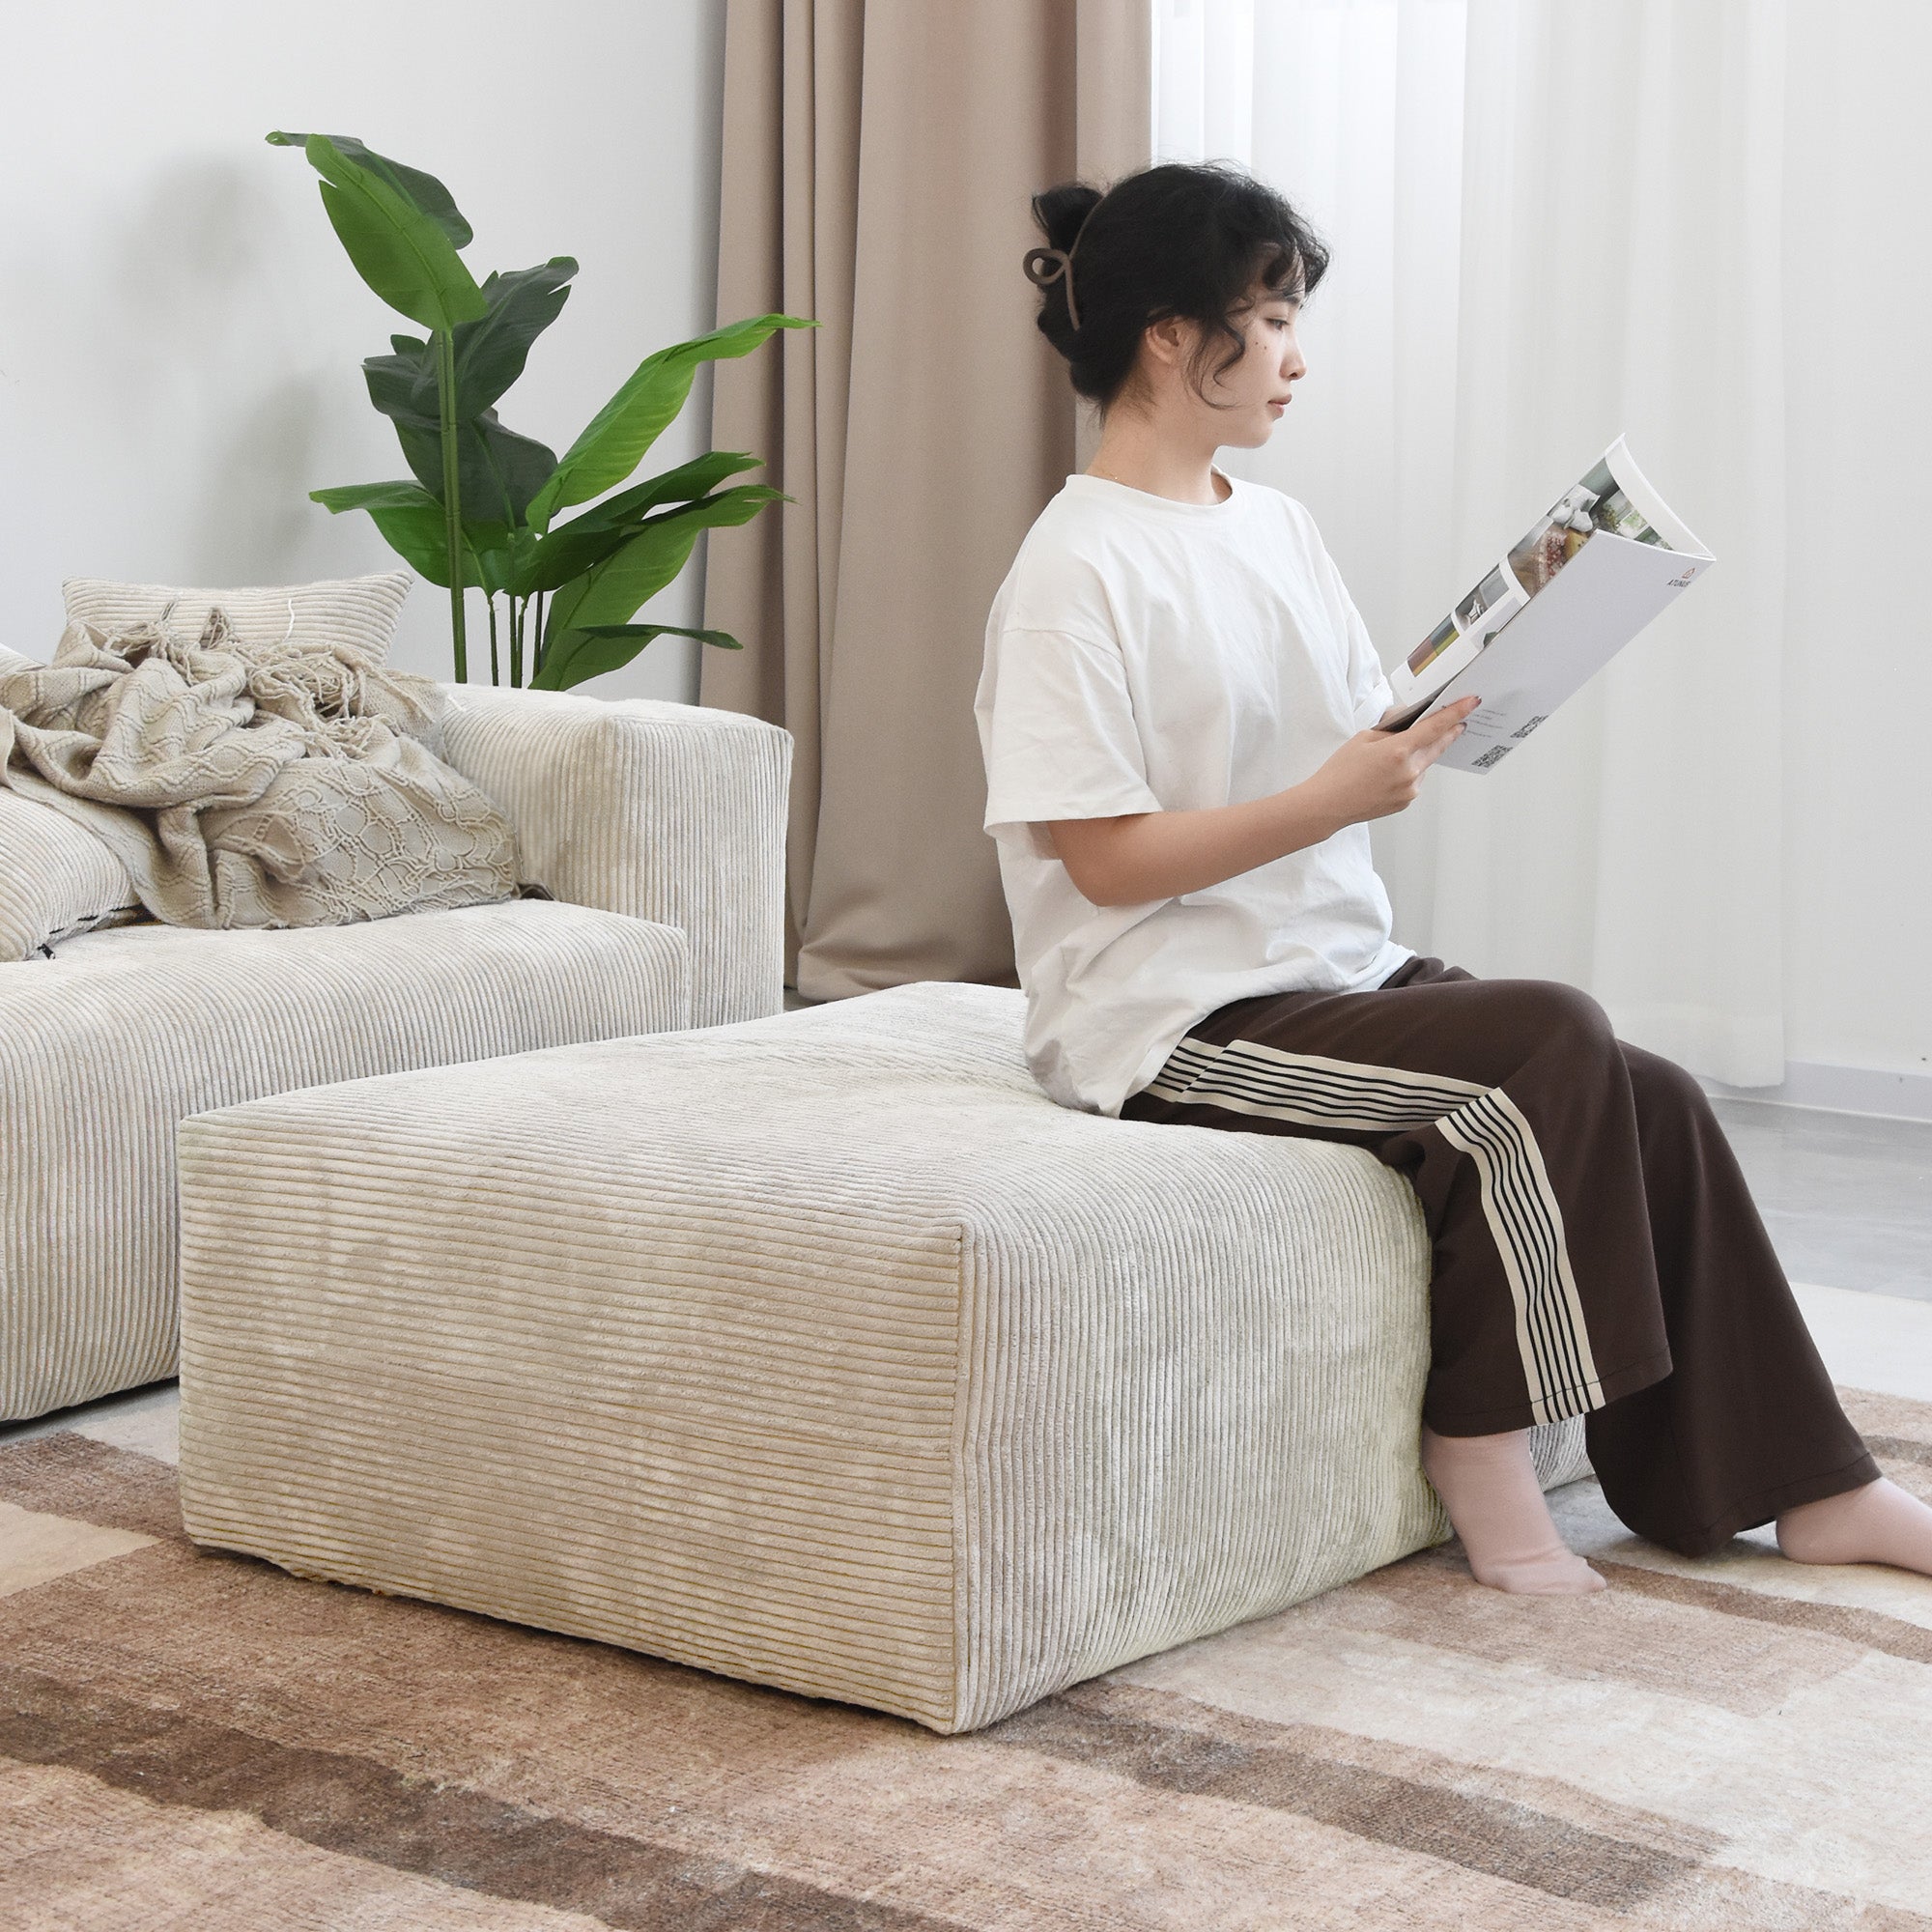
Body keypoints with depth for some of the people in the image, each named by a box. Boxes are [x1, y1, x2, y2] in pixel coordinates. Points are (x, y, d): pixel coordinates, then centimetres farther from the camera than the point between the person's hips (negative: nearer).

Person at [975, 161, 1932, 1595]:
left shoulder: (1278, 528, 14)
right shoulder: (1077, 570, -11)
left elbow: (1365, 749, 16)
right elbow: (1107, 858, -16)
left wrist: (1456, 715, -5)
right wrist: (1333, 800, -20)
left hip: (1339, 967, 8)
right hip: (1179, 1019, -7)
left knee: (1651, 1106, -8)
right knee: (1548, 1041, -25)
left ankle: (1805, 1486, 3)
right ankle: (1483, 1447, -11)